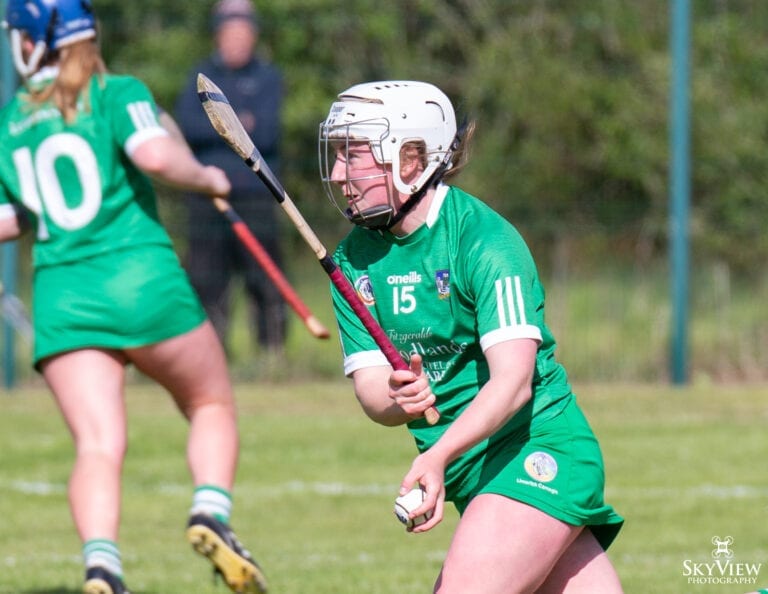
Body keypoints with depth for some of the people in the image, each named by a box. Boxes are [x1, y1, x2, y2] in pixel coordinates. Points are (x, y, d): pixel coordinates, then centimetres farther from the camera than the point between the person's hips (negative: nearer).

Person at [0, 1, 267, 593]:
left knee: (98, 445, -5)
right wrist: (207, 177, 0)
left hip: (60, 297, 2)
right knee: (212, 406, 17)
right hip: (144, 281, -2)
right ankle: (211, 512, -8)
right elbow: (155, 156, -18)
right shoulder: (119, 95, 0)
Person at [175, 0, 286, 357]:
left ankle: (274, 350, -2)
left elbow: (267, 133, -5)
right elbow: (186, 124, -3)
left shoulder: (268, 77, 9)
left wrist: (215, 129, -4)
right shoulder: (202, 77, 14)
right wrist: (237, 125, -9)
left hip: (255, 192, -2)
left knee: (265, 277, -8)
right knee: (206, 279, -2)